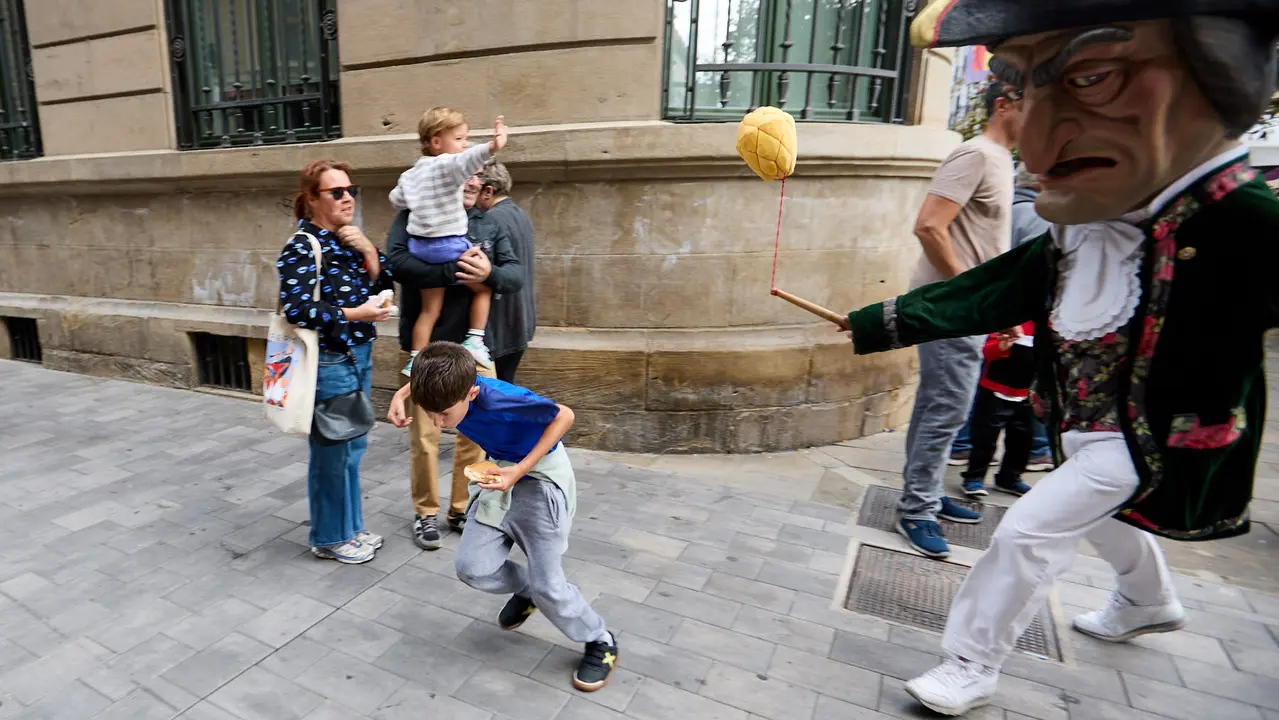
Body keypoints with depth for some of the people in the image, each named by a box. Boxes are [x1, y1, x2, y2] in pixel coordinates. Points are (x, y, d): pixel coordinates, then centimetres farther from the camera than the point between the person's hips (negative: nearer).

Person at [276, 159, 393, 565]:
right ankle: (330, 538, 20)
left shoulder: (349, 240, 10)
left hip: (359, 356, 8)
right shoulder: (303, 246, -13)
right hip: (328, 362, -8)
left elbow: (383, 284, 6)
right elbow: (295, 308, -20)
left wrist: (368, 250, -9)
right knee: (332, 451, 3)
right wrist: (355, 313, -22)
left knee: (353, 447, 17)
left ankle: (350, 526, 32)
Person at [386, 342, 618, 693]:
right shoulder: (449, 388, -19)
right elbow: (426, 378, 8)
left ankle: (601, 643, 22)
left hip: (541, 475, -6)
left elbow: (564, 416, -22)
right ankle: (525, 590, 30)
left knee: (546, 584, -4)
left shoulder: (502, 401, -36)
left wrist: (520, 471, -27)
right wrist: (400, 395, -11)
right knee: (472, 568, -1)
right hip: (504, 470, 6)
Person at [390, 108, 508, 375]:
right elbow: (466, 160, -35)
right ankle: (474, 341, 9)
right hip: (449, 246, -7)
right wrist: (491, 147, -53)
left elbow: (396, 199, 23)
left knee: (430, 308, 14)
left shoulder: (411, 173, 12)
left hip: (419, 247, 7)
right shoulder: (446, 165, -13)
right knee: (484, 288, 14)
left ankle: (415, 360, 15)